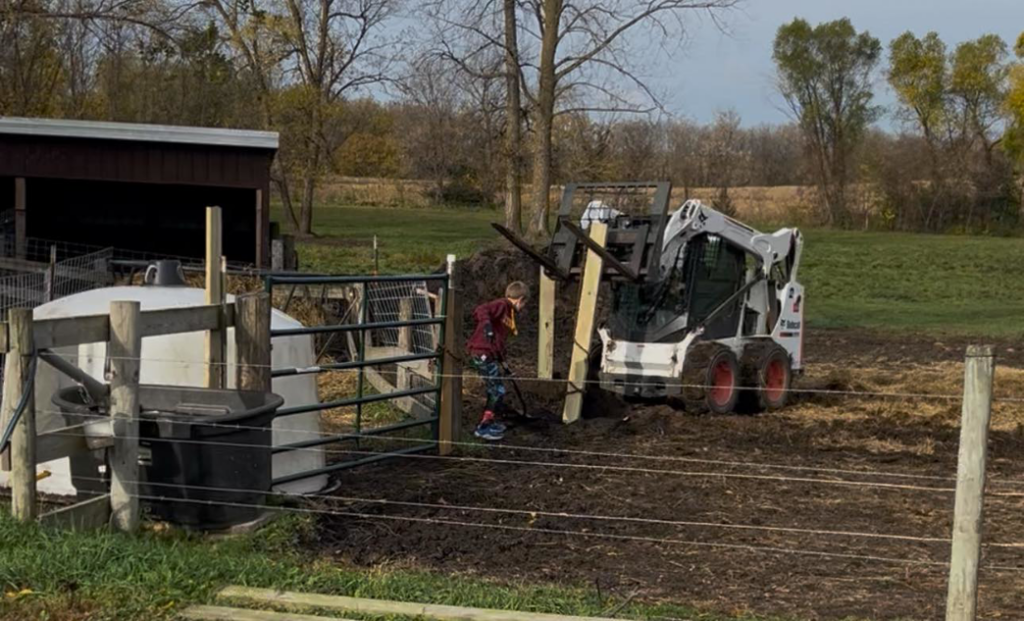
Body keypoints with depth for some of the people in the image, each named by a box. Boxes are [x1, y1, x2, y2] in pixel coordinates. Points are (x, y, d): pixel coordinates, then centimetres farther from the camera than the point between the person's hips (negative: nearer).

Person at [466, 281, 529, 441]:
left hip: (489, 355, 10)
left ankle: (489, 422, 34)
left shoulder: (509, 313, 20)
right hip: (482, 354, -10)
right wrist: (486, 325, -40)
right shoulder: (501, 305, -9)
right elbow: (480, 311, -25)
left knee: (496, 390, 20)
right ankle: (483, 428, -2)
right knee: (498, 390, -7)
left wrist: (502, 361, 25)